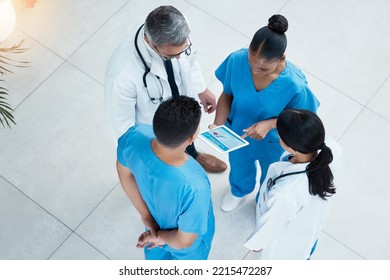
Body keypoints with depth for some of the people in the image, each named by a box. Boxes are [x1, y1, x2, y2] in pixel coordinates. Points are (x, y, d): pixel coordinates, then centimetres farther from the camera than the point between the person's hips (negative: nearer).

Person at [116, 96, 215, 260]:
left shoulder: (134, 136, -35)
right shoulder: (194, 188, -48)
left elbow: (124, 171, -12)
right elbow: (185, 241, -30)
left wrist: (145, 214, -6)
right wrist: (161, 237, -10)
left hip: (154, 220, 5)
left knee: (156, 250, 40)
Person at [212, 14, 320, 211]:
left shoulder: (295, 85, -39)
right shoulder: (236, 60, -31)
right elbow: (227, 95, -13)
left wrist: (270, 124, -34)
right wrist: (219, 124, -28)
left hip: (273, 142, -2)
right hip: (238, 132, 2)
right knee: (238, 165, 35)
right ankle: (239, 190, 72)